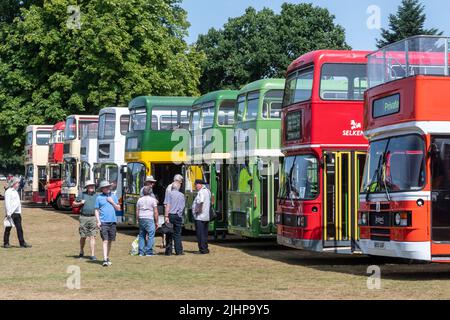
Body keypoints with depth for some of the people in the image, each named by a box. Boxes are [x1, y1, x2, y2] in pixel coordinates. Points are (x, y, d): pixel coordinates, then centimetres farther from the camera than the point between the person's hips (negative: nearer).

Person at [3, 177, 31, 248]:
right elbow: (7, 203, -16)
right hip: (11, 213, -8)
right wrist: (8, 213, -21)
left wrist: (20, 212, 19)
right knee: (8, 229, 2)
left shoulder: (15, 192, 18)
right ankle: (6, 243, 9)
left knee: (19, 229, 4)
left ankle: (22, 243, 4)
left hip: (17, 213, 8)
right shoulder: (8, 192, -10)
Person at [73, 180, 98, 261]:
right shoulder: (82, 195, 6)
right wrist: (80, 203, -8)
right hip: (84, 217, -1)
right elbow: (74, 204, 11)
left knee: (92, 237, -6)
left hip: (93, 218, 1)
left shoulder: (96, 195, 11)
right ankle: (81, 252, 29)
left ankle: (92, 255, -7)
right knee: (83, 237, 7)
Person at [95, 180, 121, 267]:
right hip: (103, 222, -4)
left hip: (112, 221, 4)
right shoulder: (99, 197, 4)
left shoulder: (113, 196, 13)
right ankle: (105, 260, -16)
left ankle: (107, 257, 23)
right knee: (105, 241, -11)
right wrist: (98, 221, -7)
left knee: (110, 241, 9)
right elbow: (96, 211, 4)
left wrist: (112, 202, -3)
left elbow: (118, 208, 12)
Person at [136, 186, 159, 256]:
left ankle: (141, 252, 9)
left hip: (141, 219, 5)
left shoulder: (140, 200, 10)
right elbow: (155, 212, -5)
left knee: (141, 236, 11)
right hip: (149, 219, -5)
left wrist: (137, 220, 18)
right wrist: (156, 222, 0)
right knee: (151, 235, -2)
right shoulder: (153, 200, -3)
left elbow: (137, 211, 11)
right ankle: (149, 252, -7)